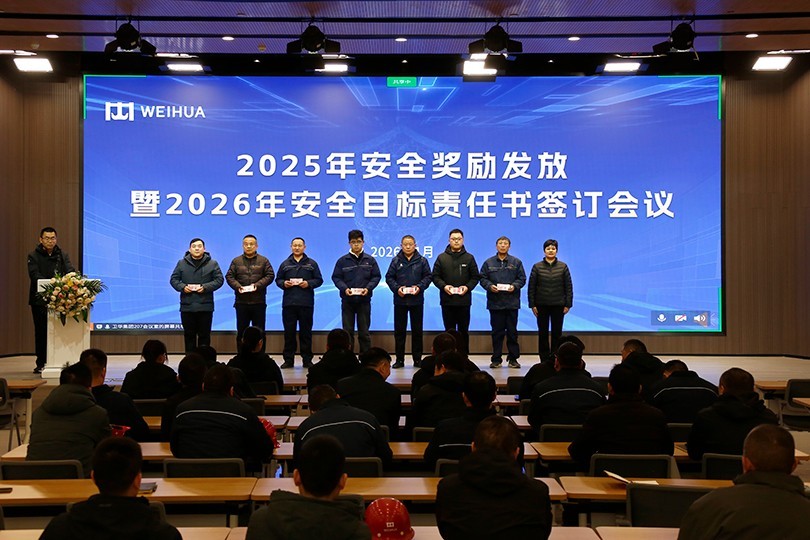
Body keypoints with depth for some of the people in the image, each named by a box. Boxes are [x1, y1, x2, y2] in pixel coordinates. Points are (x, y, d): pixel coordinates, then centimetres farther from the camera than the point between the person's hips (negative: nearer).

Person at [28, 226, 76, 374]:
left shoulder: (62, 255, 12)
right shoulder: (34, 256, 3)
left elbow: (70, 271, 0)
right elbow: (34, 275, -11)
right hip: (40, 299, -2)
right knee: (41, 331, 2)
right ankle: (41, 363, 8)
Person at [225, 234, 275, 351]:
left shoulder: (263, 261, 7)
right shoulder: (236, 261, 10)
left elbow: (270, 275, -1)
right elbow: (229, 276, 5)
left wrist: (257, 285, -15)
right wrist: (237, 286, -13)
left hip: (259, 302, -1)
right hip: (241, 302, 1)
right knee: (241, 331, 6)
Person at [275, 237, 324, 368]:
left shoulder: (312, 264, 9)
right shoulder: (285, 264, 13)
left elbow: (319, 280, 7)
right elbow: (278, 279, 15)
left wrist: (309, 283, -10)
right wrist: (284, 283, -6)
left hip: (306, 303, -1)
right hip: (289, 303, 1)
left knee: (306, 332, 2)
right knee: (289, 332, 2)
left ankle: (307, 359, 9)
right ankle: (288, 360, 8)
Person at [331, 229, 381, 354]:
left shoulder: (370, 260, 3)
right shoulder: (342, 261, 2)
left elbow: (376, 277, 4)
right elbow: (336, 277, 2)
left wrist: (368, 288, -12)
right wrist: (344, 288, -14)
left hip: (364, 300, 0)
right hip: (347, 300, 0)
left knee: (364, 332, 6)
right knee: (347, 331, 4)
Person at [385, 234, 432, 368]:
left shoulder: (422, 261, 4)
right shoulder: (396, 261, 5)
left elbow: (427, 277, 4)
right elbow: (389, 277, 5)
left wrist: (420, 287, -13)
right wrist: (396, 288, -11)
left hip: (417, 300, 0)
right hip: (400, 300, 0)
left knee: (417, 330, 5)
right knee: (399, 330, 3)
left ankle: (417, 359, 14)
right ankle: (399, 359, 10)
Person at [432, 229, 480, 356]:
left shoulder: (469, 258, 6)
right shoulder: (441, 257, 6)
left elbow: (475, 277, 7)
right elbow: (435, 276, 6)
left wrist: (468, 287, -10)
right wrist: (443, 286, -12)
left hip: (464, 301, 0)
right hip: (447, 301, 0)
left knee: (463, 330, 4)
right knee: (449, 331, 6)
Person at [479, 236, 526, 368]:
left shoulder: (516, 262, 8)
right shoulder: (488, 263, 9)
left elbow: (522, 278, 6)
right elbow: (482, 278, 6)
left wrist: (514, 286, -12)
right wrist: (490, 286, -12)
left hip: (512, 303, 0)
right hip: (495, 303, 0)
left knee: (512, 331, 2)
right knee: (497, 332, 4)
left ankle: (513, 358, 10)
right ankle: (496, 359, 10)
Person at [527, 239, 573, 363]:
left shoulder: (563, 267, 2)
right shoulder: (537, 267, 1)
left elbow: (569, 286, 3)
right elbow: (531, 287, 2)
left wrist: (568, 304, -2)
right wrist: (532, 305, -3)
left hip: (558, 305, 0)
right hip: (542, 305, 0)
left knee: (557, 333, 3)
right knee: (542, 333, 3)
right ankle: (545, 360, 10)